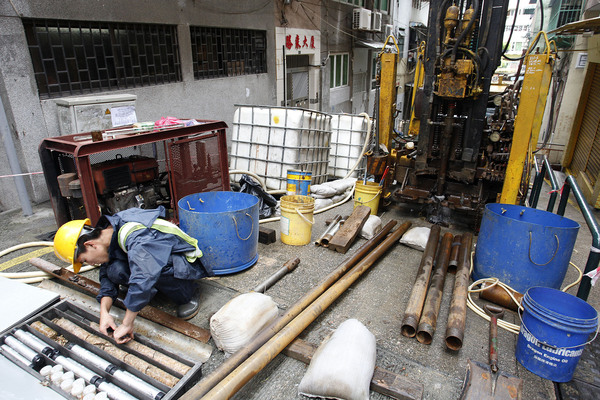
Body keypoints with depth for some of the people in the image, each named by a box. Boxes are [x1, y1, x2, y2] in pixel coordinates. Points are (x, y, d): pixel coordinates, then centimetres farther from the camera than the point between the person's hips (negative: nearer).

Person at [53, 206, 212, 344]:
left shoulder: (135, 235, -31)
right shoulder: (111, 233, -3)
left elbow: (143, 278, -40)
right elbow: (106, 276, 4)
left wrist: (126, 324, -32)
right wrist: (104, 312, -10)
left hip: (186, 263, -7)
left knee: (146, 267, -36)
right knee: (116, 271, -14)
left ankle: (185, 298, -13)